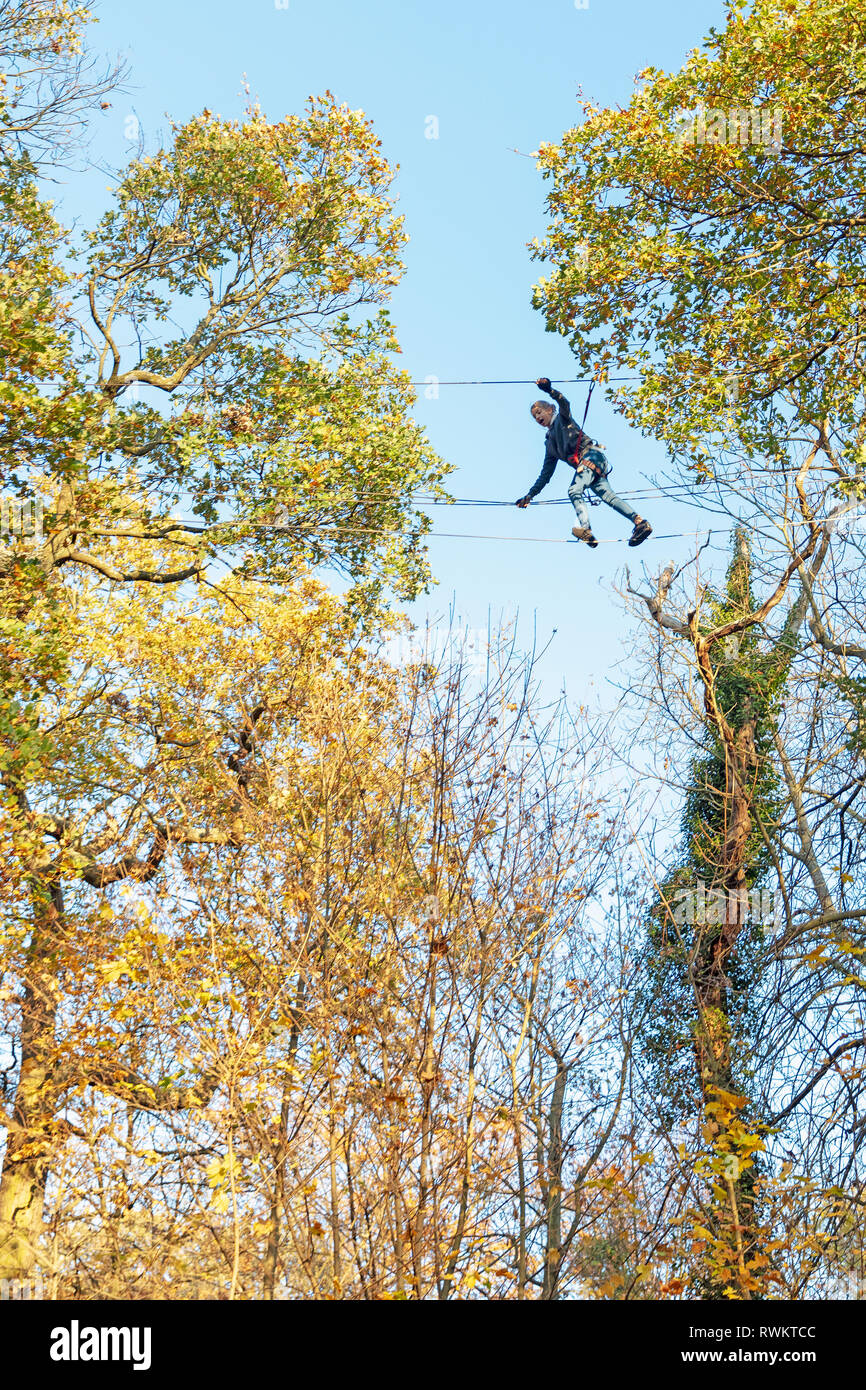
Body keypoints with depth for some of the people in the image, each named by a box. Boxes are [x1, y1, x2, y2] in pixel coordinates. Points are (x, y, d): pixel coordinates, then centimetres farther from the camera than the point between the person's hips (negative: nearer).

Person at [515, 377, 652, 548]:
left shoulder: (562, 418, 14)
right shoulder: (550, 445, 32)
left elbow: (564, 403, -11)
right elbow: (545, 475, 32)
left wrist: (550, 390, -30)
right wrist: (529, 496, 29)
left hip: (591, 454, -8)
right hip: (583, 465, 8)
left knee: (574, 491, -26)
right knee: (607, 495, -11)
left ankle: (585, 528, -46)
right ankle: (640, 523, -24)